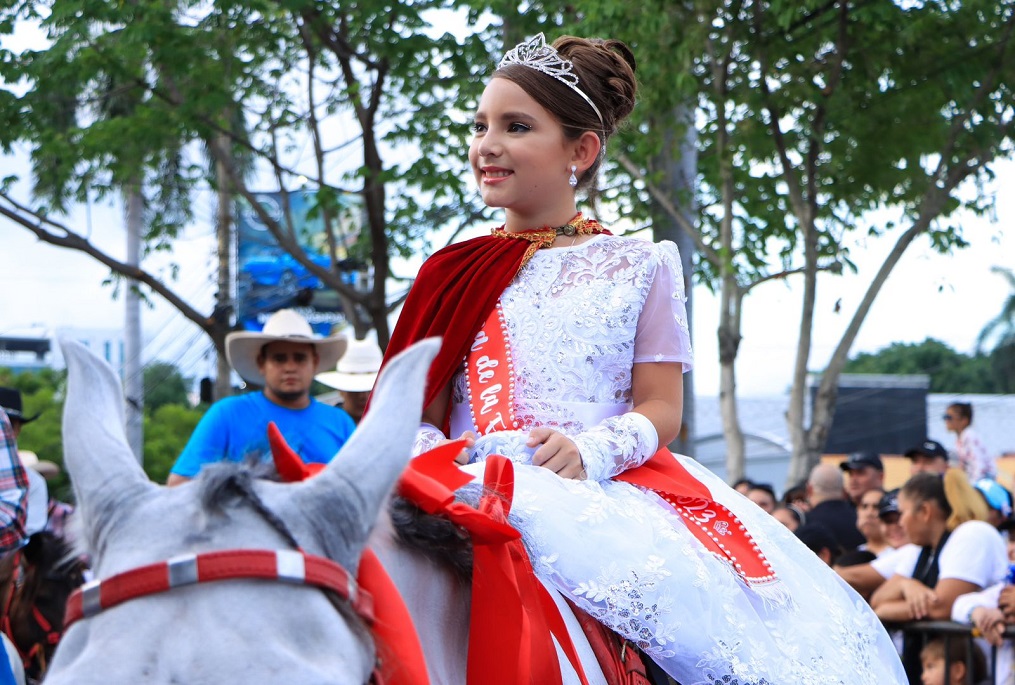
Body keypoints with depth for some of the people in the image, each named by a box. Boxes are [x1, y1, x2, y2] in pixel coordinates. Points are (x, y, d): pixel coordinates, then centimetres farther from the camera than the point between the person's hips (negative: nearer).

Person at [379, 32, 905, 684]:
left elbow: (661, 409, 5)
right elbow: (425, 410, 14)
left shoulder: (639, 268, 12)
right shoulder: (455, 277, 18)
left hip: (609, 488, -1)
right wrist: (425, 454, -10)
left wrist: (592, 450, -15)